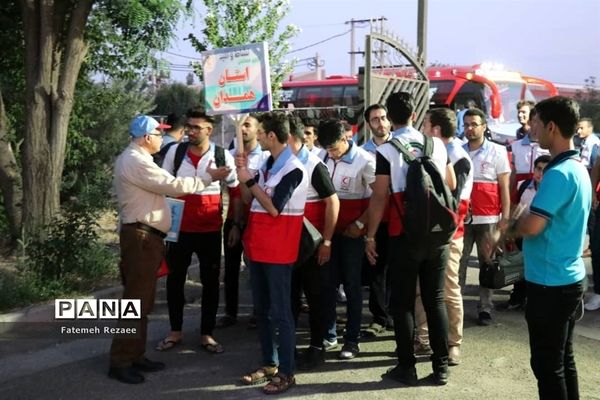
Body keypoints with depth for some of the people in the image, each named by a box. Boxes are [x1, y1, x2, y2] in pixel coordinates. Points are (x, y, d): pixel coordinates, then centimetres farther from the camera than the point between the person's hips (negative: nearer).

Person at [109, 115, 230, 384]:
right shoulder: (136, 162, -17)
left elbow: (162, 187, 16)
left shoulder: (135, 159, 18)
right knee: (135, 300, -6)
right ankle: (120, 362, 2)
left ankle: (135, 356, 23)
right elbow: (173, 185, -18)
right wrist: (208, 177, -7)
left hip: (145, 235, 11)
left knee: (142, 299, 14)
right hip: (140, 237, -11)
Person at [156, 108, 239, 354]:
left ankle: (207, 334, 22)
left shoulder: (223, 156, -6)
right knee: (175, 279, 10)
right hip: (179, 228, 1)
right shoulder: (175, 152, -4)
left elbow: (236, 190, 5)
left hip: (210, 230, -1)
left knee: (210, 282, 8)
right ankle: (175, 331, 27)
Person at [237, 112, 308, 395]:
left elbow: (274, 208, -18)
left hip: (278, 250, -8)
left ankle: (286, 373, 8)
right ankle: (269, 364, 26)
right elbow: (248, 199, 14)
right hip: (257, 246, 8)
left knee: (280, 312, -1)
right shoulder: (266, 164, 11)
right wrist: (243, 171, 2)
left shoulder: (293, 170, -14)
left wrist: (250, 180, -13)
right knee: (261, 309, 14)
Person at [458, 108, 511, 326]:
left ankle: (485, 308, 12)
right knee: (458, 263, 3)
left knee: (487, 263, 4)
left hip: (488, 218, -2)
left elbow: (504, 187, 1)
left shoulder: (497, 151, 1)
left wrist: (505, 217, -5)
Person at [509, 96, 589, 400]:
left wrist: (513, 227, -5)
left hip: (550, 283, -9)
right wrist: (523, 223, 5)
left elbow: (531, 227, -26)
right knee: (563, 359, 18)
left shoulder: (559, 173, -21)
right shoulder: (578, 168, 10)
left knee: (547, 365, 2)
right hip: (568, 278, 10)